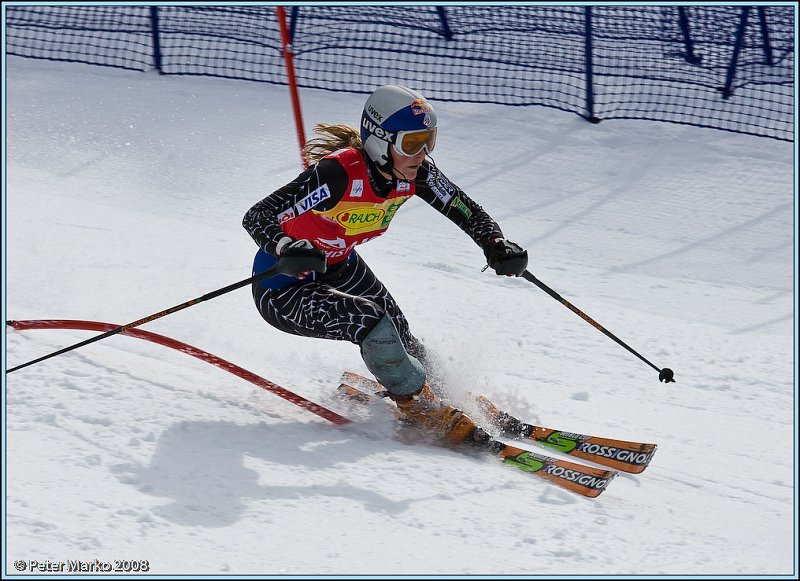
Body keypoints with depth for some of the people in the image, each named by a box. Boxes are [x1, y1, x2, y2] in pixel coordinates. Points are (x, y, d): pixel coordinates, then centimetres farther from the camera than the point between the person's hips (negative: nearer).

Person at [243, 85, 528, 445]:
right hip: (284, 288, -7)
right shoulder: (339, 173, -35)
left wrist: (496, 246, -24)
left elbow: (466, 210, -4)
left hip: (339, 268, 7)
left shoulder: (414, 173, -14)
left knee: (401, 342, 0)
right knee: (371, 321, -27)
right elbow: (256, 218, -36)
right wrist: (287, 249, -56)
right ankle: (424, 408, -8)